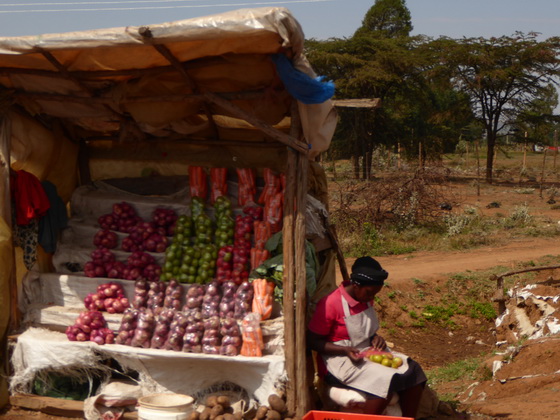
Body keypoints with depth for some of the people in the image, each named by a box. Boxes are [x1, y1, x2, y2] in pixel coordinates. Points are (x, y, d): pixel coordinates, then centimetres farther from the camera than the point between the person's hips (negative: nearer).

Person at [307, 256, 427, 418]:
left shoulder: (366, 299, 5)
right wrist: (345, 350, -26)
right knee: (386, 381, -30)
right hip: (340, 362, -8)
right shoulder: (331, 304, -20)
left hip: (369, 354, 8)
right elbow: (312, 341, -15)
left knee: (413, 371, -10)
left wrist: (375, 338, -1)